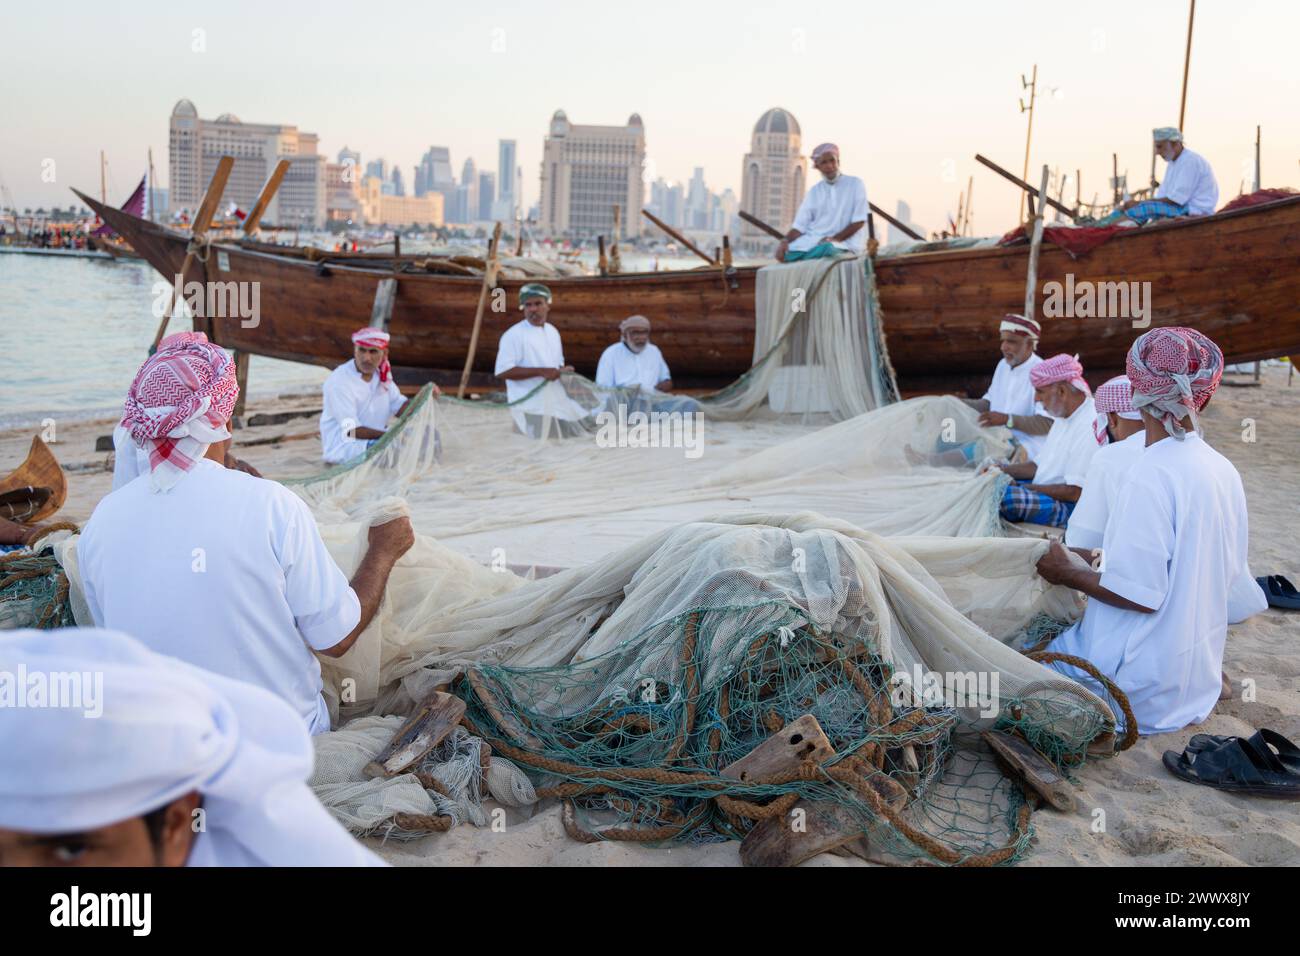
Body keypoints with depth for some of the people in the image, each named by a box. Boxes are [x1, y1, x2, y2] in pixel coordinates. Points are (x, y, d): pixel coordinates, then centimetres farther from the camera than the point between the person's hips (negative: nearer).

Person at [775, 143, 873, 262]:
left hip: (844, 242, -3)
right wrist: (785, 241, -14)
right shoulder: (814, 191, 16)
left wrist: (836, 238, -16)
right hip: (813, 240, 4)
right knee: (785, 251, -26)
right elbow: (800, 225, 7)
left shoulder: (855, 184, 7)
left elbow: (859, 221, -2)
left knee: (825, 249, -39)